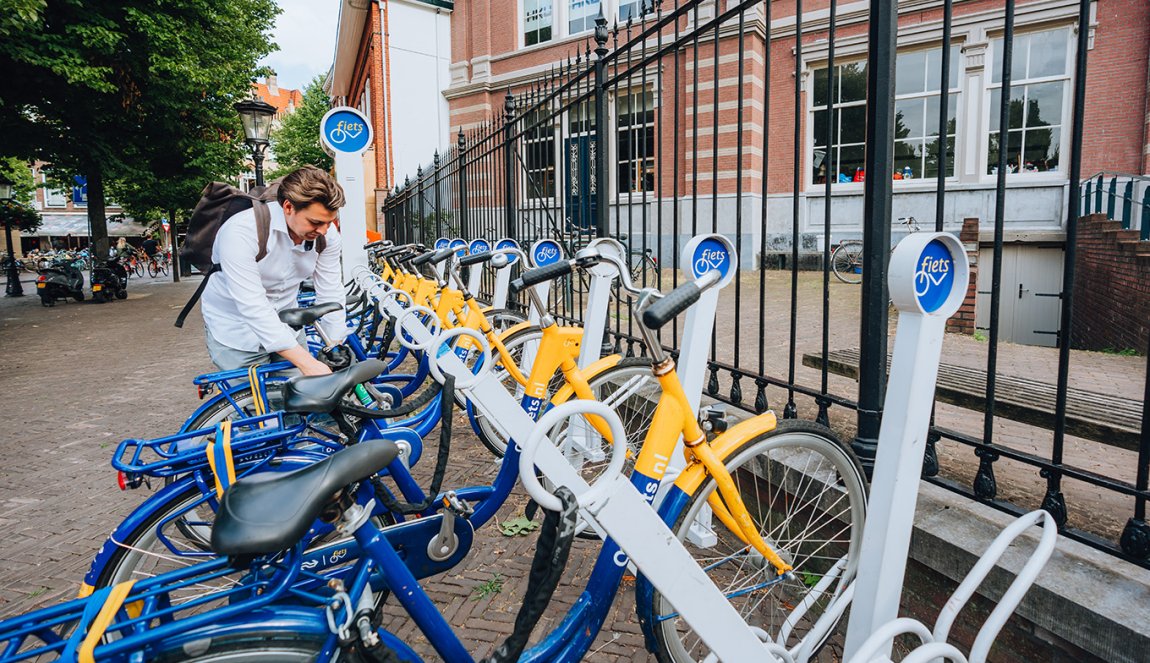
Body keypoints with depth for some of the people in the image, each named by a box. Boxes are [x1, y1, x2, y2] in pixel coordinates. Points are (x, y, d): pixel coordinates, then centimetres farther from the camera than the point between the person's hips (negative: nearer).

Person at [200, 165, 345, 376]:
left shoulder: (327, 234, -14)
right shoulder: (241, 232, -29)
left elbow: (331, 295, -11)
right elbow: (253, 308, -35)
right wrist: (308, 363, -40)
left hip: (284, 327, 4)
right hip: (236, 332, -4)